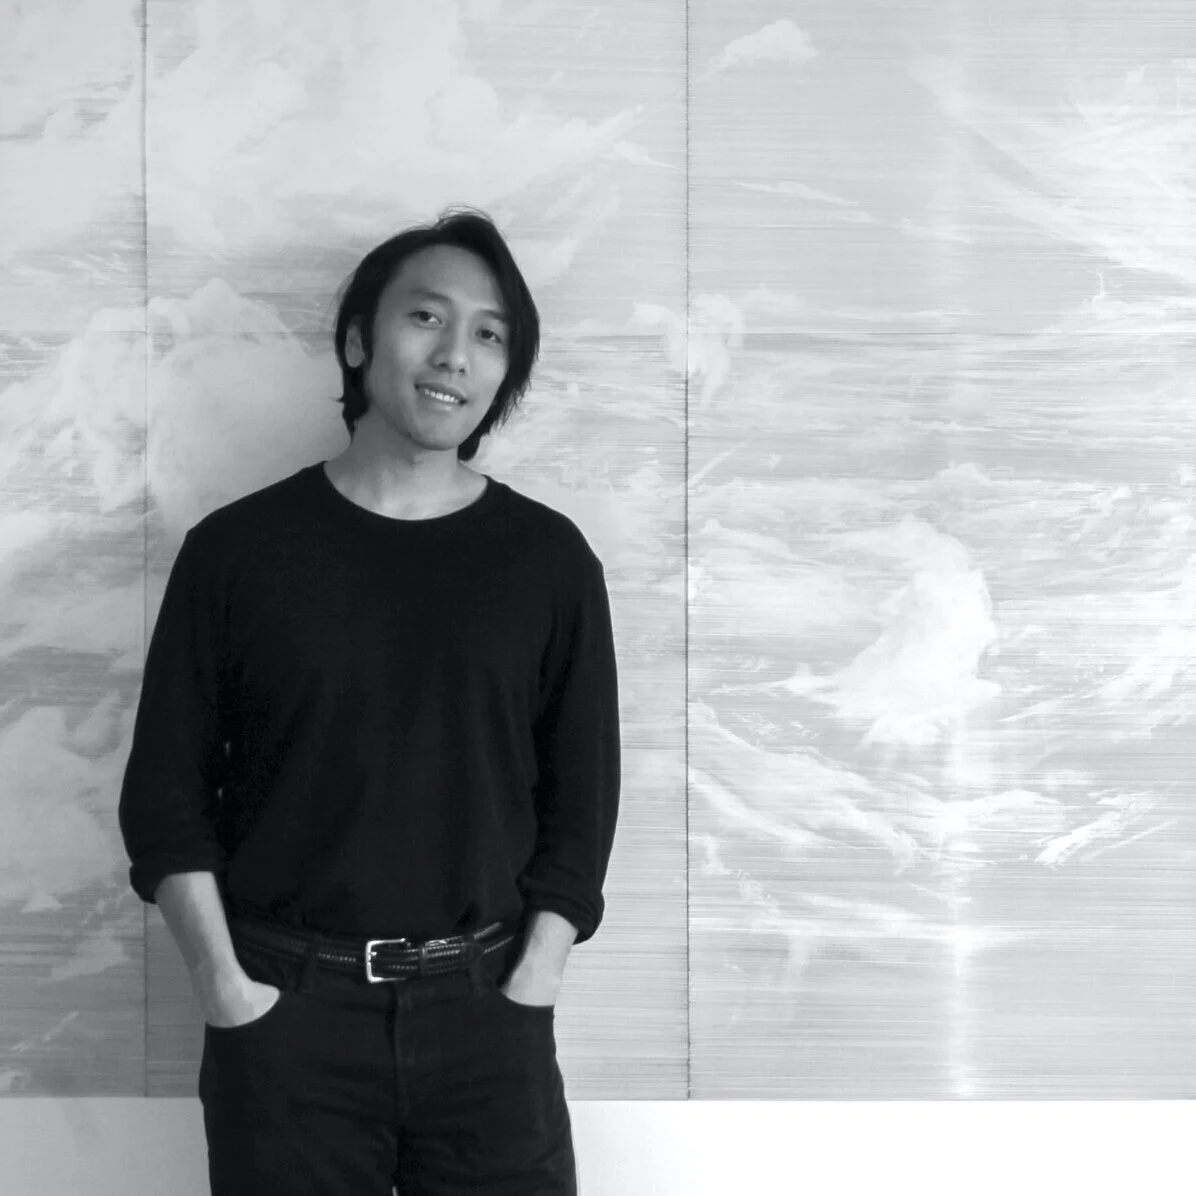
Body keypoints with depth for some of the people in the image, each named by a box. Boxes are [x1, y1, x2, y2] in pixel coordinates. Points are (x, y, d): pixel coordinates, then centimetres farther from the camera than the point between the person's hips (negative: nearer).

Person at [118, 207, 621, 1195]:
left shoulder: (549, 559, 2)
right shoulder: (236, 549, 0)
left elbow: (580, 802, 3)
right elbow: (166, 793, 2)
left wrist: (526, 992, -5)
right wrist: (227, 988, -6)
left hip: (480, 1005, 1)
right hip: (285, 1010, 0)